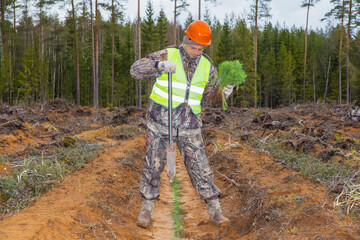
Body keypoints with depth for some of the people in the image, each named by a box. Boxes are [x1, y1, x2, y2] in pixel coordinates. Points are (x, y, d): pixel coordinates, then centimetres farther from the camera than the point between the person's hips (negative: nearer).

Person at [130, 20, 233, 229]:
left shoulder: (207, 66, 3)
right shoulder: (168, 55, -6)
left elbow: (210, 95, 13)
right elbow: (136, 70, -13)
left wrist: (223, 93, -10)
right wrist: (160, 64, -30)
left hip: (189, 125, 2)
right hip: (160, 121, -2)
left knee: (200, 167, 1)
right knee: (153, 166, 2)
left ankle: (215, 211, 12)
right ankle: (147, 209, 20)